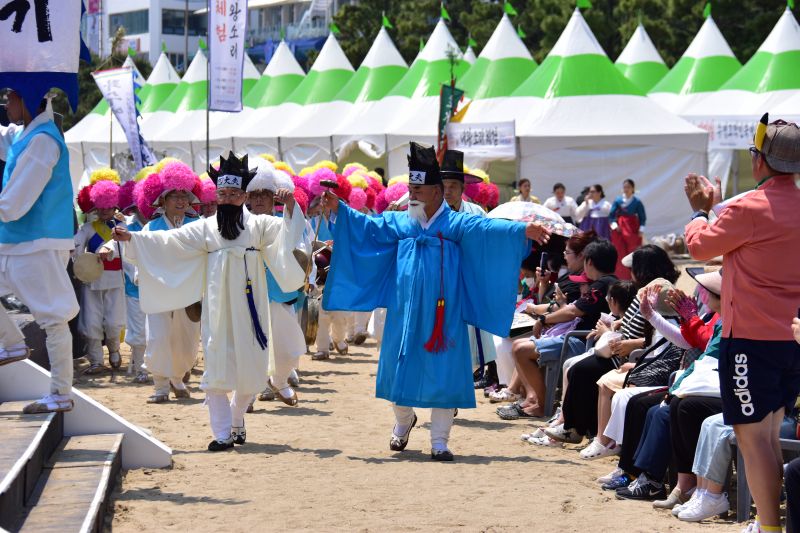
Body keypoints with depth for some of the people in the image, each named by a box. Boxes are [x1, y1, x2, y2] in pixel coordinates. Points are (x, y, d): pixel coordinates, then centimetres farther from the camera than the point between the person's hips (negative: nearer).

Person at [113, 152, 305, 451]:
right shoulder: (205, 229, 6)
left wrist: (290, 209, -29)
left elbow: (286, 231, -10)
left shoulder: (259, 225, 4)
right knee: (216, 370, -5)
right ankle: (223, 434, 0)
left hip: (249, 308, 0)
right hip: (217, 310, 0)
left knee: (250, 372, 5)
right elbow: (168, 241, 1)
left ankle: (237, 419, 31)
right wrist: (131, 237, -9)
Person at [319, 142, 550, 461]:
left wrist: (522, 231, -31)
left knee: (442, 377, -2)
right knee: (401, 371, 10)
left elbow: (485, 228, -16)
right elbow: (368, 226, 7)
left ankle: (439, 441, 6)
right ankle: (403, 422, 37)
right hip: (404, 314, 3)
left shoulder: (455, 225, -3)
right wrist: (339, 209, -5)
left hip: (442, 316, -3)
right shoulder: (399, 223, 9)